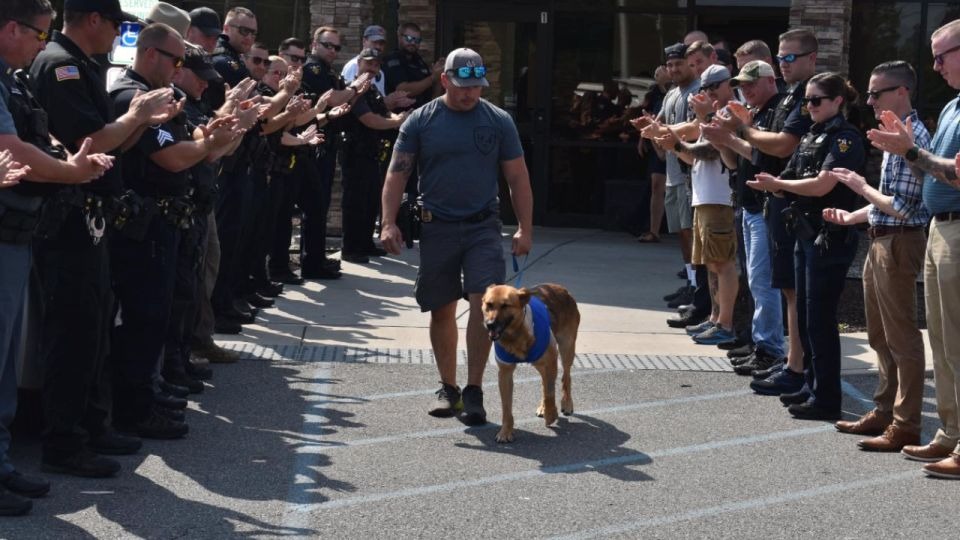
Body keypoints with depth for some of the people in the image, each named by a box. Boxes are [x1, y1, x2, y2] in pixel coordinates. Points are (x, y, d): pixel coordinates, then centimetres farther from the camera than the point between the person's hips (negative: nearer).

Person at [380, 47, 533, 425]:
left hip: (483, 226, 0)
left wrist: (525, 229, -2)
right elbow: (397, 174, 1)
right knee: (442, 310, 8)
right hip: (437, 227, 1)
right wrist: (389, 223, -10)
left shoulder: (498, 121, 3)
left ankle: (473, 390, -6)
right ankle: (448, 387, 22)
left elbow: (518, 178, 5)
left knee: (483, 301, -13)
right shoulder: (421, 121, 1)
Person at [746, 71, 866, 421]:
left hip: (831, 238, -9)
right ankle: (813, 386, 25)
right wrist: (773, 186, -9)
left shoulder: (845, 138, -11)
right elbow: (789, 186, 13)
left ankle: (826, 399, 1)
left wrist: (777, 183, -9)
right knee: (805, 316, 14)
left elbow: (822, 185, -21)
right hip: (806, 234, 9)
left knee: (820, 319, -5)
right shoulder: (810, 138, 14)